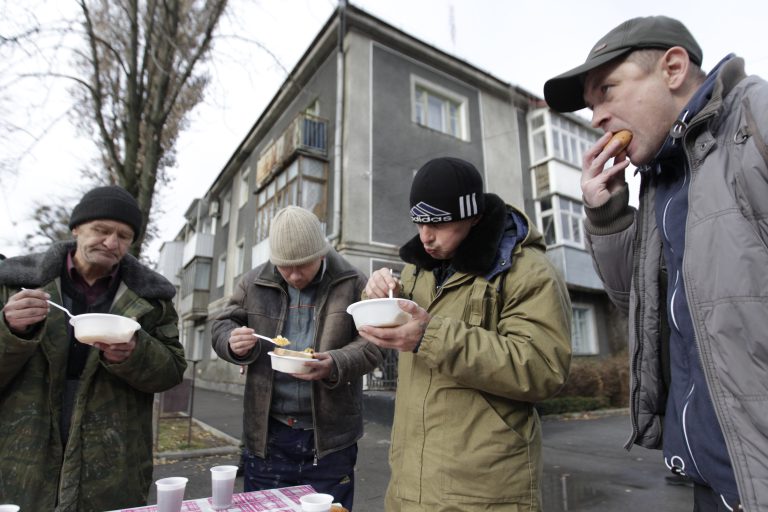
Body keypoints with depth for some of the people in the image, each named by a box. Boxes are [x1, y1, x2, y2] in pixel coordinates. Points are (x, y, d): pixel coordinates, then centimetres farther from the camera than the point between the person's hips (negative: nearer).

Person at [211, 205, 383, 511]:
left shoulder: (352, 284, -7)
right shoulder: (254, 283, 1)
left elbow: (372, 343, -7)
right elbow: (222, 326, 8)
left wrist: (335, 365, -26)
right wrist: (233, 342, -16)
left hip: (330, 437, -2)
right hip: (267, 434, 3)